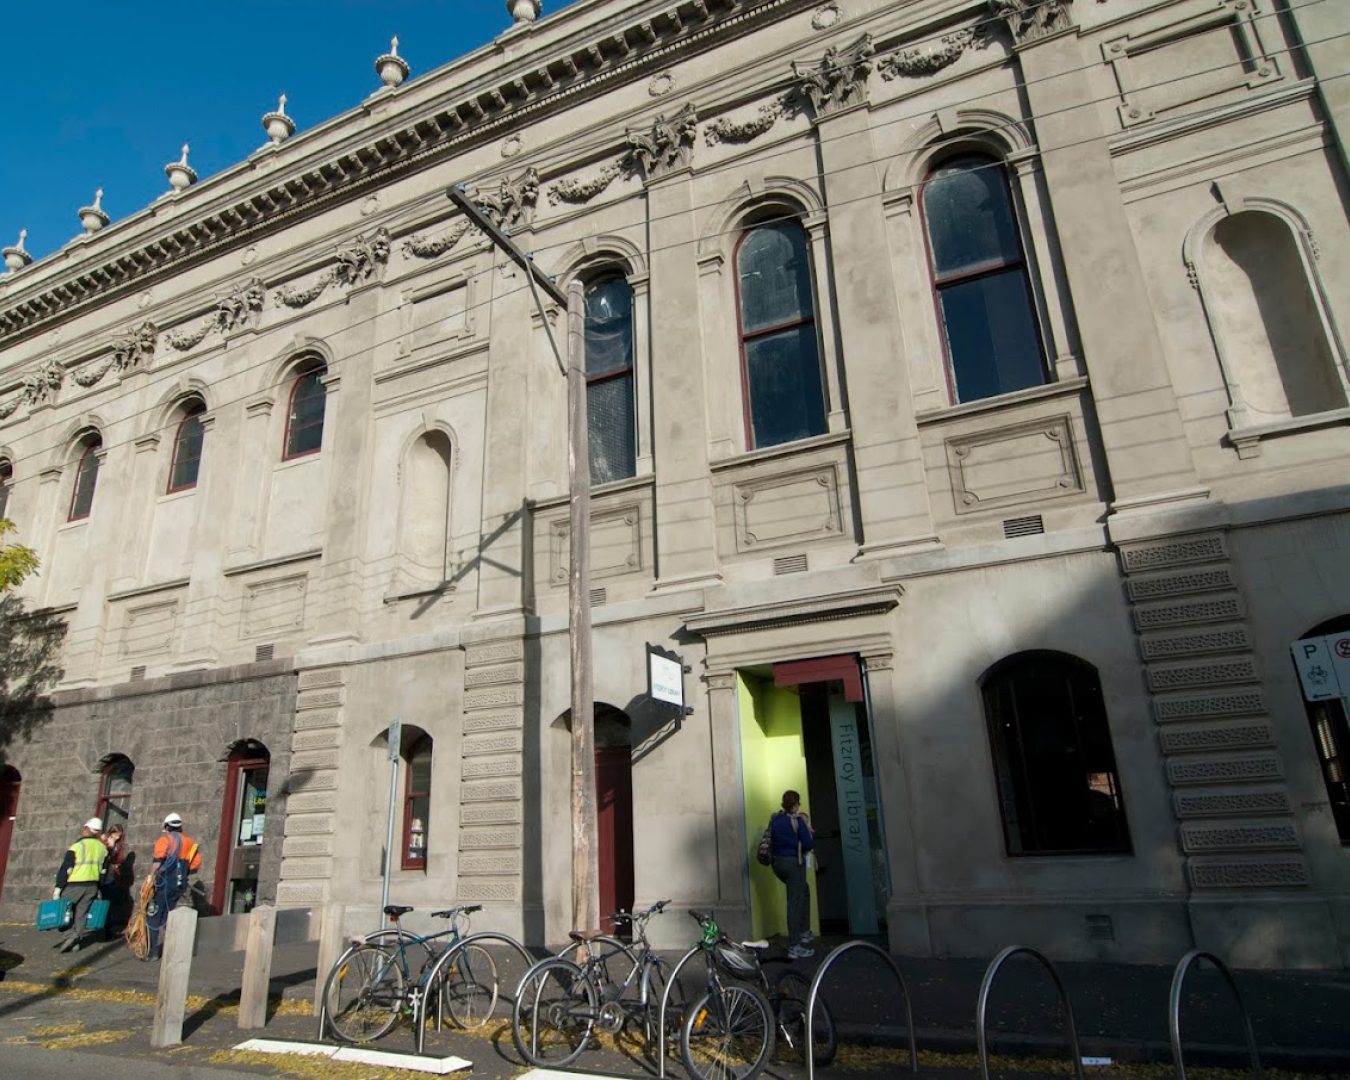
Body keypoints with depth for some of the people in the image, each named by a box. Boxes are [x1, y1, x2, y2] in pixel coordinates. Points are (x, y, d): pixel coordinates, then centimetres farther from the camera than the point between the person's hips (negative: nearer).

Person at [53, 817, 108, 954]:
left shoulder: (77, 846, -10)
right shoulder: (102, 848, 9)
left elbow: (65, 869, -13)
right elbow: (104, 870, 13)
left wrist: (58, 887, -9)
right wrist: (98, 890, 20)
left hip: (74, 886, -5)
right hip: (92, 886, 5)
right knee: (81, 914, 11)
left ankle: (69, 934, -9)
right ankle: (76, 943, 8)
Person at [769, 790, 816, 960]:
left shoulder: (774, 818, 5)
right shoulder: (798, 820, -13)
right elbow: (808, 845, -13)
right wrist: (809, 830, 3)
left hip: (777, 863, 7)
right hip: (794, 863, -7)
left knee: (803, 892, 27)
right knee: (795, 904, -1)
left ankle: (804, 932, 28)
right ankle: (794, 947, 1)